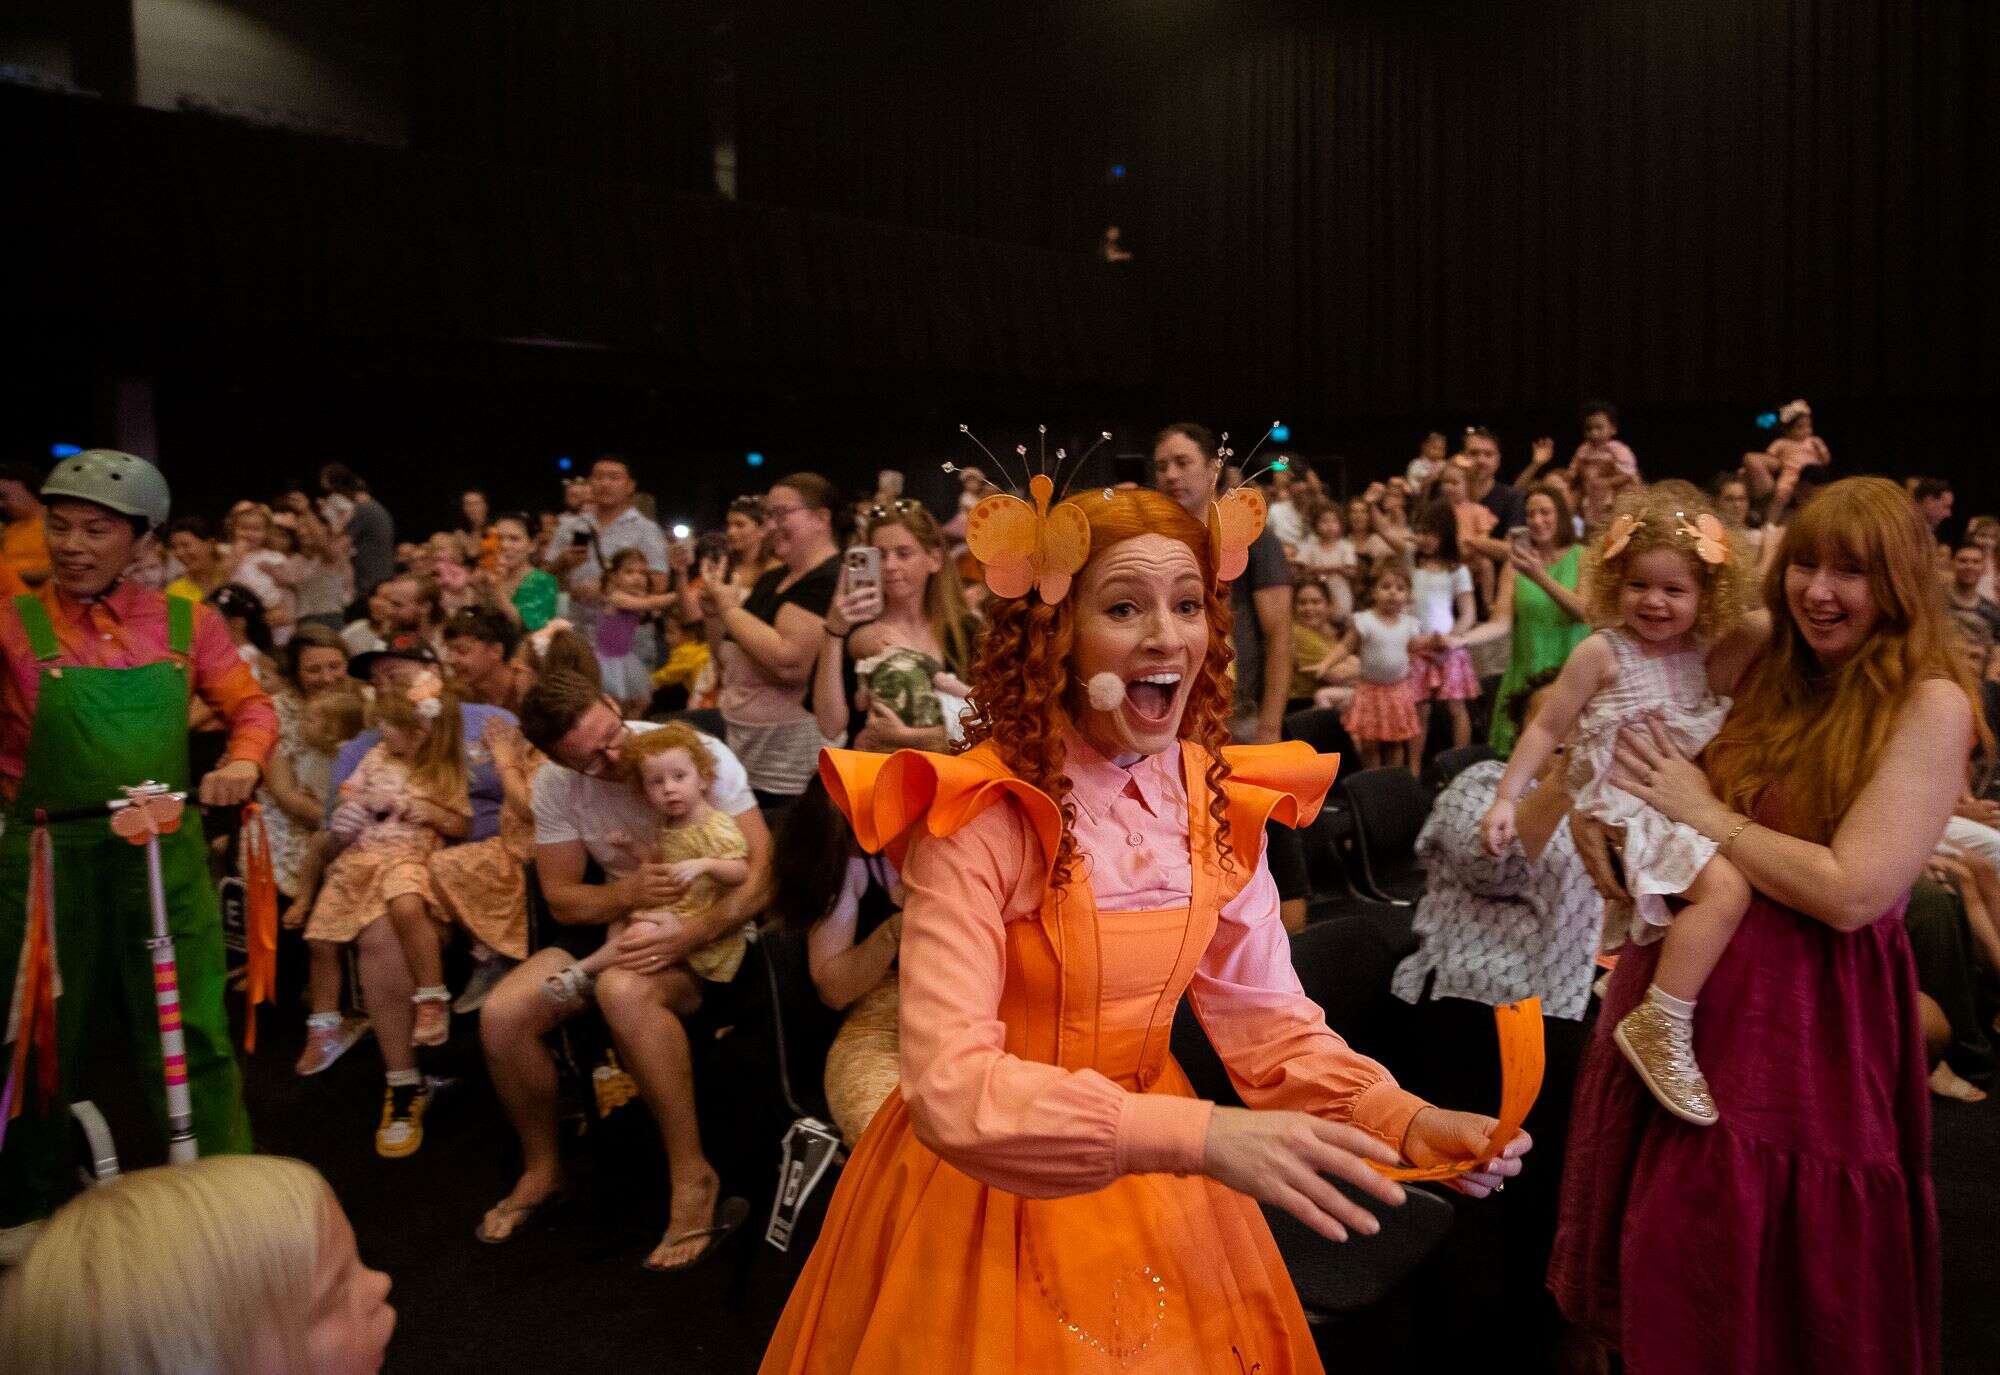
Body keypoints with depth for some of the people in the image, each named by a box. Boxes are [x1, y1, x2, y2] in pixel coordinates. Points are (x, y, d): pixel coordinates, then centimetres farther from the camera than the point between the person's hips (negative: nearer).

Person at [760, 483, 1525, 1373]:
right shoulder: (976, 815, -24)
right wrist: (1199, 1135, -40)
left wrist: (1398, 1118, -21)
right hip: (991, 1189, -5)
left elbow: (1265, 1019, -3)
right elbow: (950, 1088, -31)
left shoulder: (1220, 799, -6)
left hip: (1153, 1174, 5)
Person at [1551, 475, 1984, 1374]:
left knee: (1765, 1303, 9)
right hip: (1687, 985, 6)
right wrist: (1590, 808, -4)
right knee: (1654, 1274, 20)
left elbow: (1852, 892, -20)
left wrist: (1706, 815, -13)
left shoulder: (1931, 706, -12)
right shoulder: (1763, 664, 4)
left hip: (1807, 1021, -5)